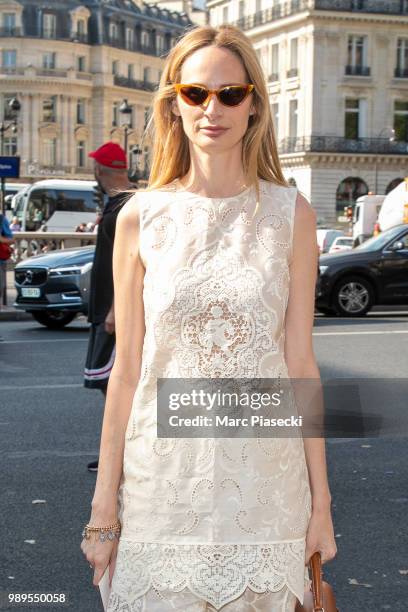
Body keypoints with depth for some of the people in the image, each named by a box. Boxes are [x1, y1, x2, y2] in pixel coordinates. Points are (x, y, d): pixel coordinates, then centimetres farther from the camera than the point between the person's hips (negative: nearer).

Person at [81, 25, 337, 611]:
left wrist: (320, 500, 1)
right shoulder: (141, 216, -1)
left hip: (265, 481, 1)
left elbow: (300, 362, 1)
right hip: (164, 480, 0)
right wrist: (103, 509, 1)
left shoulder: (290, 213, 0)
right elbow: (127, 368, 1)